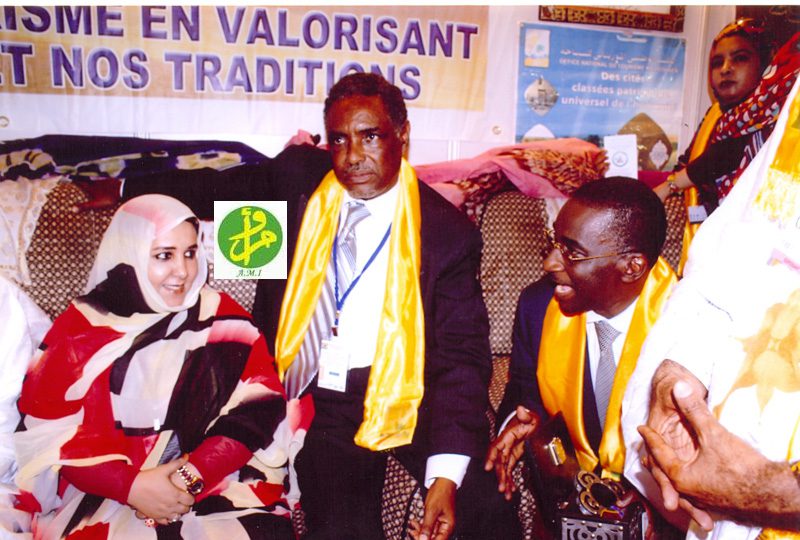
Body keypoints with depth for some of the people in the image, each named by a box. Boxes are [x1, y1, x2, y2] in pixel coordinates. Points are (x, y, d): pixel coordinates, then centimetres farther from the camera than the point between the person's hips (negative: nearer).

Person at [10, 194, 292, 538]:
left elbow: (257, 408, -1)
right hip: (103, 494, 0)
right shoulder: (81, 328, 3)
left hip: (215, 480, 1)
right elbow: (47, 429, 0)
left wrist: (192, 476, -14)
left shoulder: (222, 320, 3)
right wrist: (130, 485, -13)